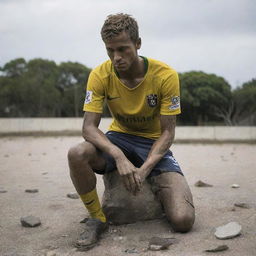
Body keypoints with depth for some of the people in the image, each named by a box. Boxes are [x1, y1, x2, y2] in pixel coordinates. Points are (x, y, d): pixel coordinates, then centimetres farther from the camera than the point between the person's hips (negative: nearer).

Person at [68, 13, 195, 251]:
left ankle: (161, 191, 18)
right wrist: (119, 157, -36)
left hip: (155, 144, -1)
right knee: (77, 154, -34)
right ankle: (97, 219, -8)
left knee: (183, 220, -20)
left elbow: (168, 132, -14)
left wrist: (144, 169, -28)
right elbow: (89, 127, -18)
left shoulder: (165, 75, -18)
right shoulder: (100, 75, -14)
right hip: (119, 139, 2)